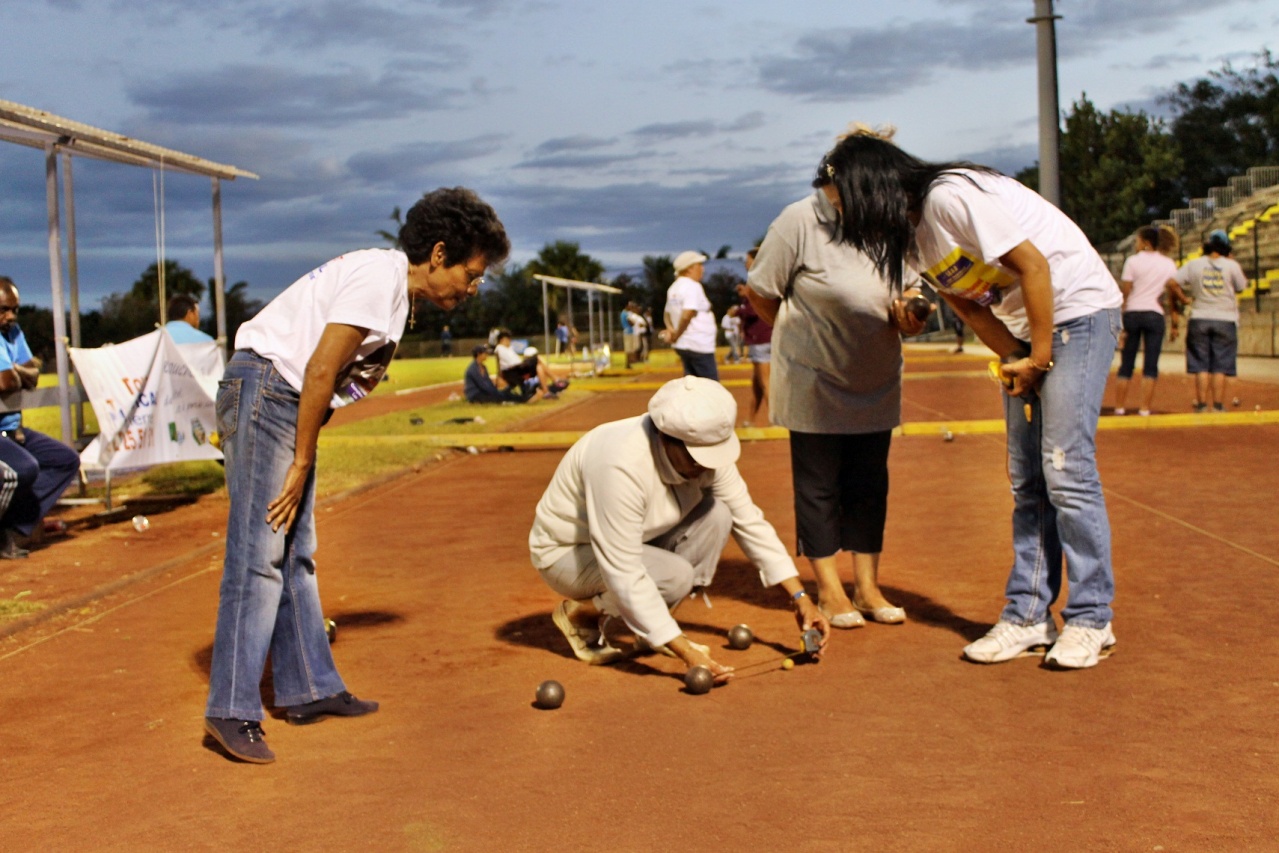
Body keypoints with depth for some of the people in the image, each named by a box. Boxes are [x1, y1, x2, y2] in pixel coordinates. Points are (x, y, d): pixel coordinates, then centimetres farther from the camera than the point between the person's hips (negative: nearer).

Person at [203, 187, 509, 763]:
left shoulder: (394, 288, 16)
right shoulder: (378, 277, -14)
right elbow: (319, 372, -19)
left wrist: (301, 461, 10)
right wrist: (302, 463, -13)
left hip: (289, 403, 10)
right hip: (264, 389, -10)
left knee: (295, 555, 11)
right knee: (258, 558, -10)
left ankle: (309, 690, 17)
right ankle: (231, 710, -6)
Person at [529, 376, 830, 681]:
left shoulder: (704, 449, -15)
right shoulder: (621, 465, -37)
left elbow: (748, 520, -5)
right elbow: (624, 577, -37)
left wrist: (800, 597, -10)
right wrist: (688, 654, -38)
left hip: (636, 542, 7)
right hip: (568, 553, -7)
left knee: (717, 514, -16)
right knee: (676, 575, -31)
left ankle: (649, 629, -2)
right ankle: (580, 613, -3)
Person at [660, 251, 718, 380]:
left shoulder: (673, 288, 15)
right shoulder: (692, 286, -15)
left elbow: (668, 314, 18)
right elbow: (687, 315, -25)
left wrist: (671, 329, -1)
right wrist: (676, 336, -12)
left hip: (682, 345, 9)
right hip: (699, 345, -9)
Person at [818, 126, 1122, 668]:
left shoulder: (950, 197, -22)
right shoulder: (909, 236, 4)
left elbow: (1033, 265, -21)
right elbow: (966, 302, 4)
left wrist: (1039, 357, -15)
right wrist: (1014, 359, -10)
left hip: (1077, 309, -8)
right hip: (1024, 330, 9)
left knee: (1066, 469, -11)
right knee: (1026, 481, 4)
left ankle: (1090, 619, -2)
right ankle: (1028, 615, 8)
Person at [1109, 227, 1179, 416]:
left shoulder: (1133, 261, -1)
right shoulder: (1169, 264, 8)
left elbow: (1125, 292, -5)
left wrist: (1120, 322, -4)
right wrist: (1175, 323, 10)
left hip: (1132, 313, -1)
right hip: (1155, 314, 1)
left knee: (1126, 364, 5)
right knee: (1151, 365, 2)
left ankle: (1119, 408, 6)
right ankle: (1144, 409, -3)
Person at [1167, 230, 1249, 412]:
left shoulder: (1194, 264, 1)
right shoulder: (1232, 265, -3)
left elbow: (1172, 282, -5)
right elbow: (1241, 287, 10)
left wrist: (1183, 299, 8)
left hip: (1199, 319, 1)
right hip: (1226, 320, -1)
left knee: (1201, 366, 5)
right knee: (1220, 367, 3)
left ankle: (1202, 405, 3)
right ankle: (1218, 406, 2)